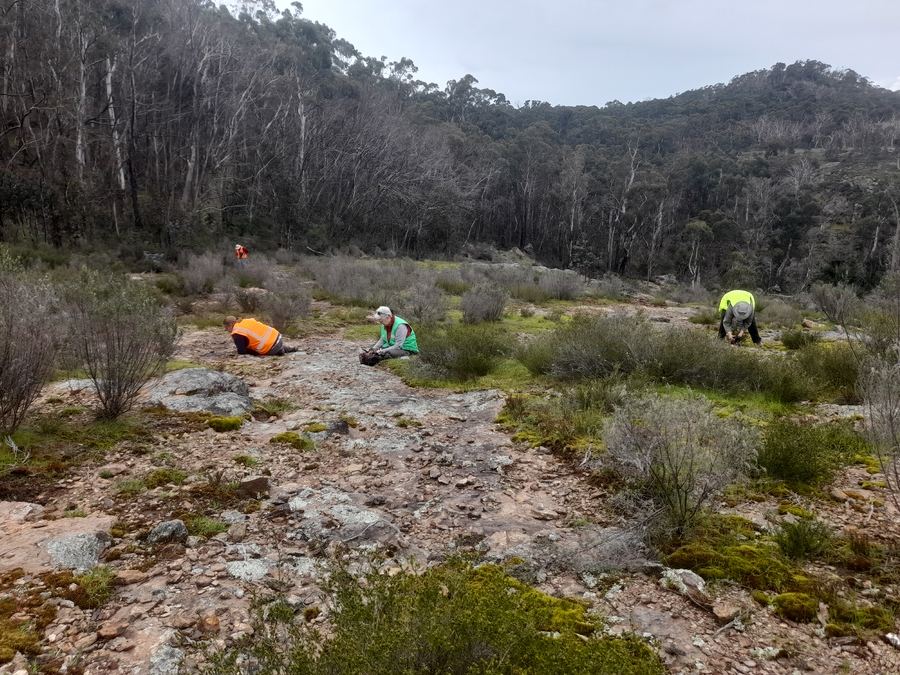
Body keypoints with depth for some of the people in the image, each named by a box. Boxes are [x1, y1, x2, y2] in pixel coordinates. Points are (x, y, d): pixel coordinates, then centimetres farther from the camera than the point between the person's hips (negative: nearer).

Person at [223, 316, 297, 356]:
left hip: (271, 348, -8)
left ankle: (278, 351, 2)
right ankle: (284, 348, 18)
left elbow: (242, 352, -9)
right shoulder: (246, 321, 17)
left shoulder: (237, 333, -8)